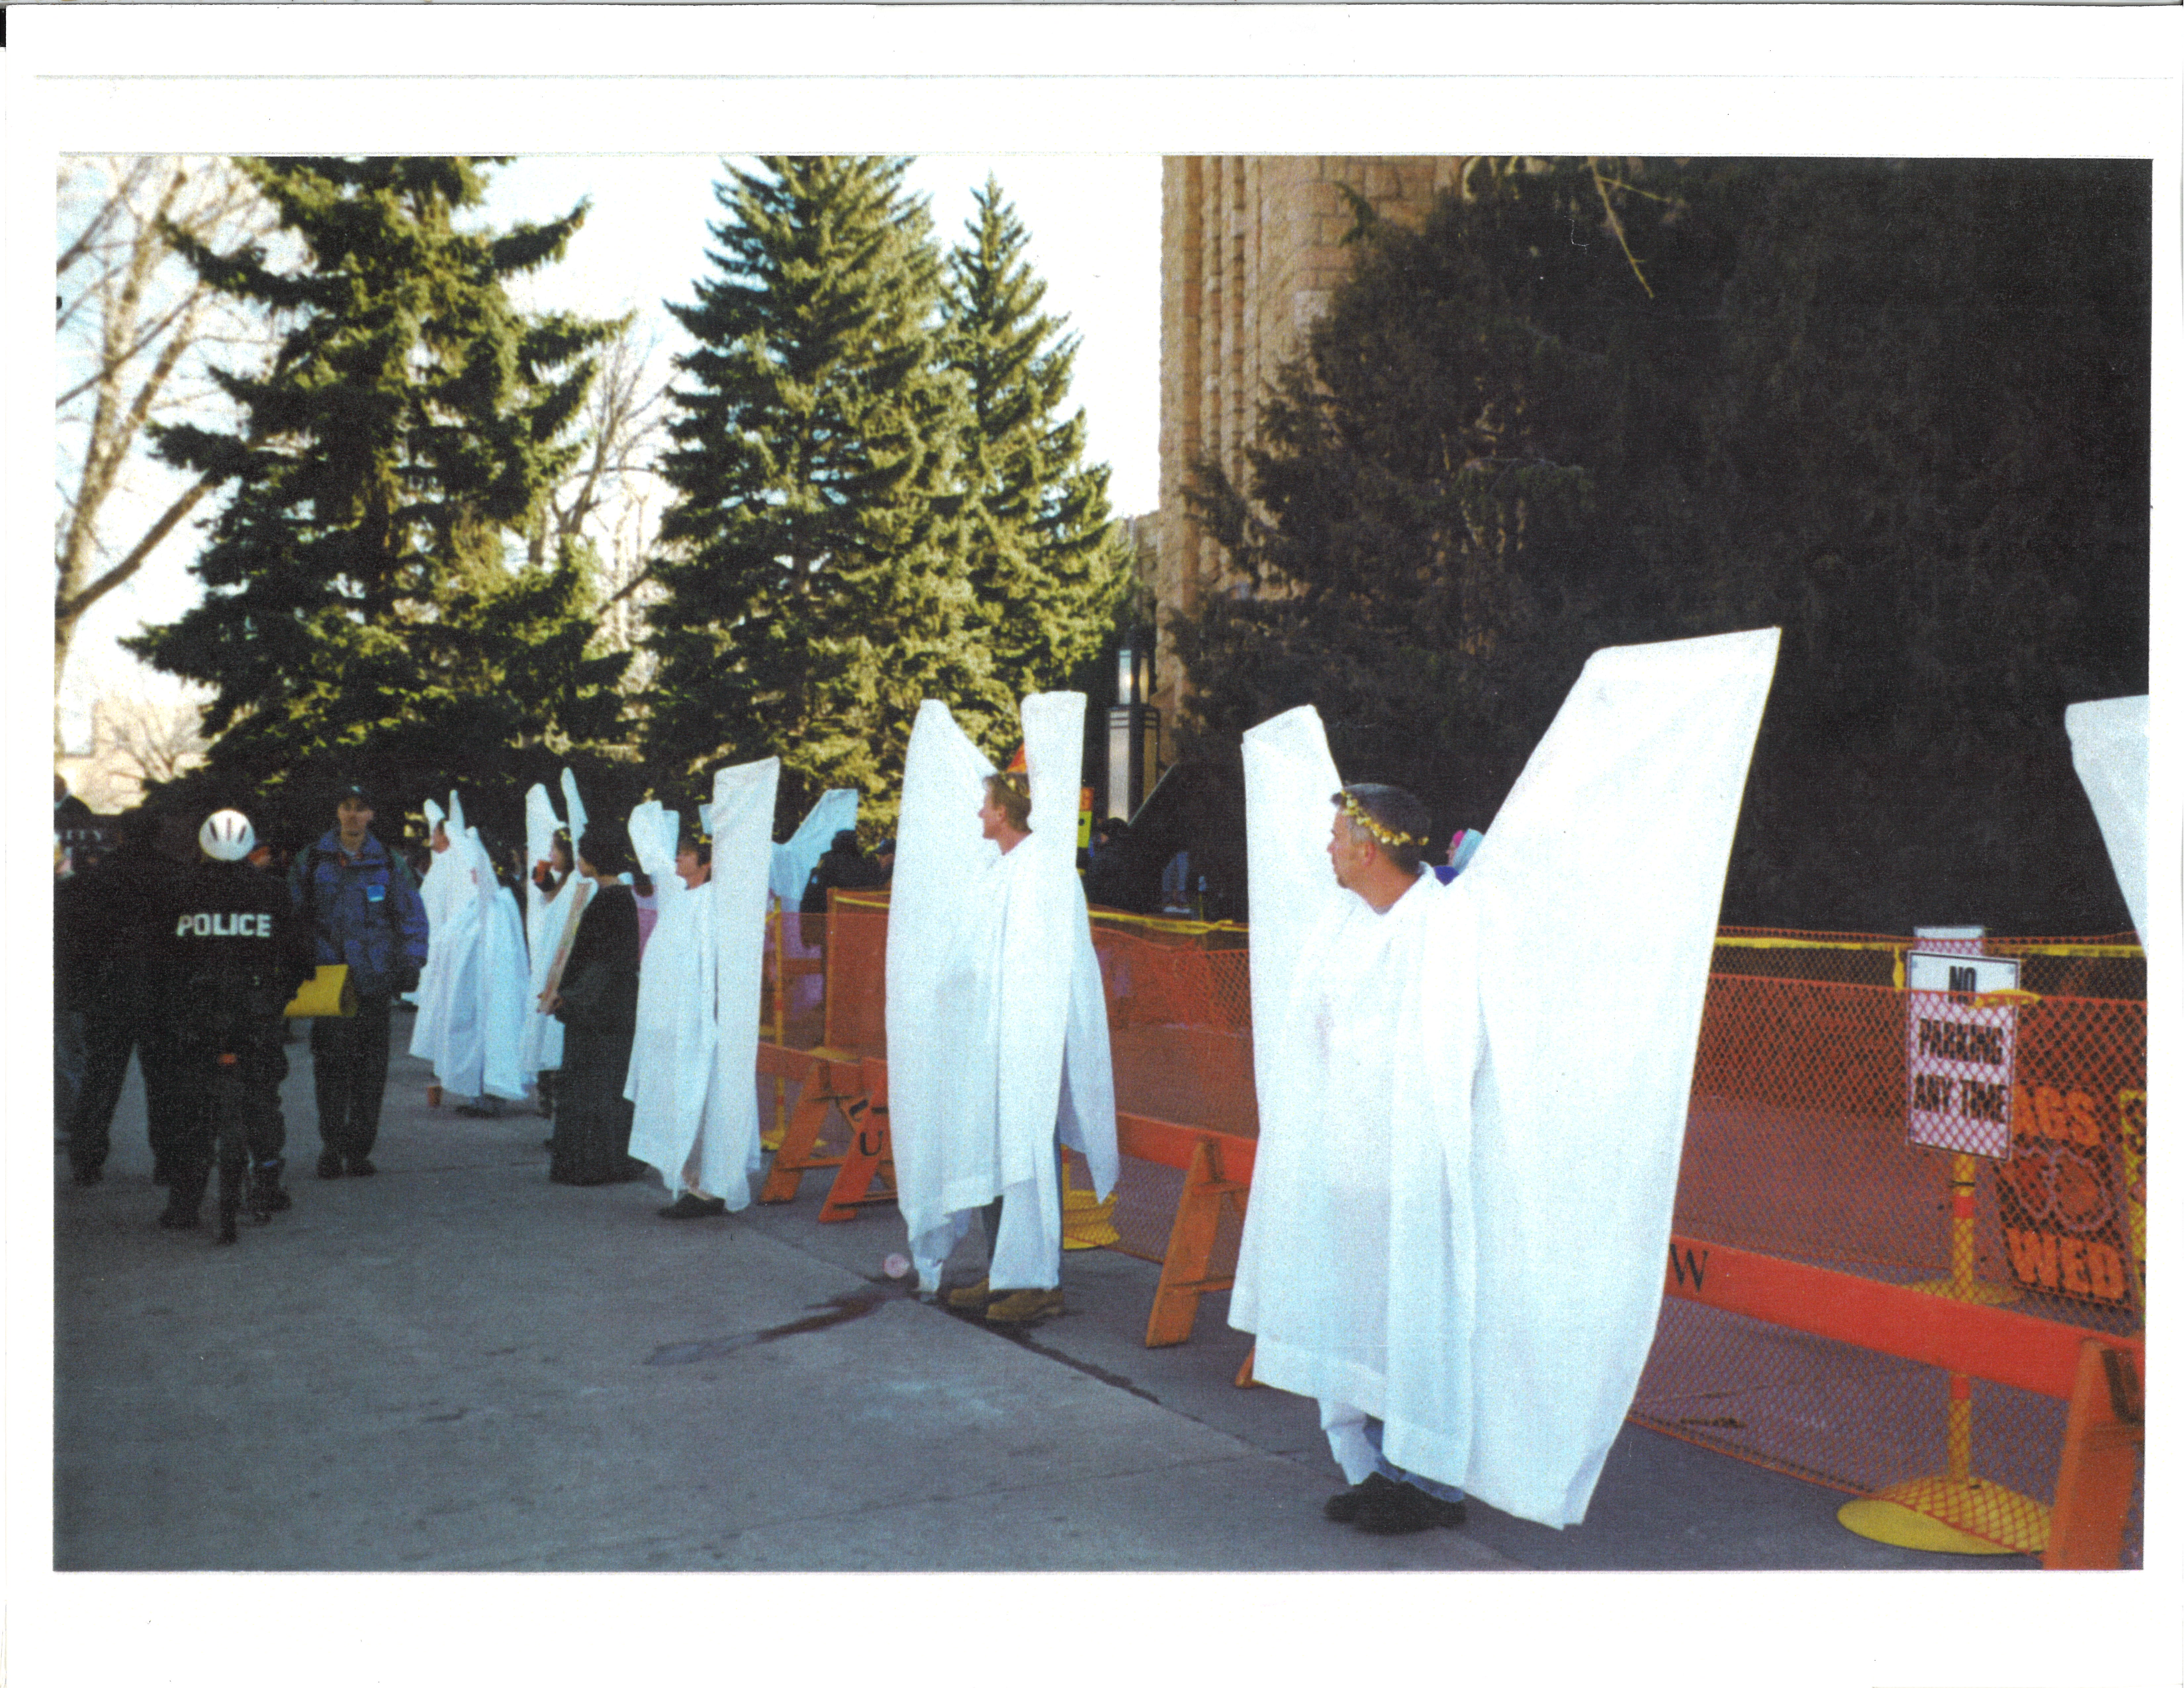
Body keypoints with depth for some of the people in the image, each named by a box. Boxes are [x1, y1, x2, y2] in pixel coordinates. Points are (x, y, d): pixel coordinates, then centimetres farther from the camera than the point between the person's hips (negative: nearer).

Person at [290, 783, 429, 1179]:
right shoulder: (312, 862, 8)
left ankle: (359, 1149, 11)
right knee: (330, 1064, -4)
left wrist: (410, 962, 0)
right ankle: (331, 1146, 6)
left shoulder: (389, 865, 9)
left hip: (375, 982, 1)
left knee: (370, 1069, 3)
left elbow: (413, 919, 12)